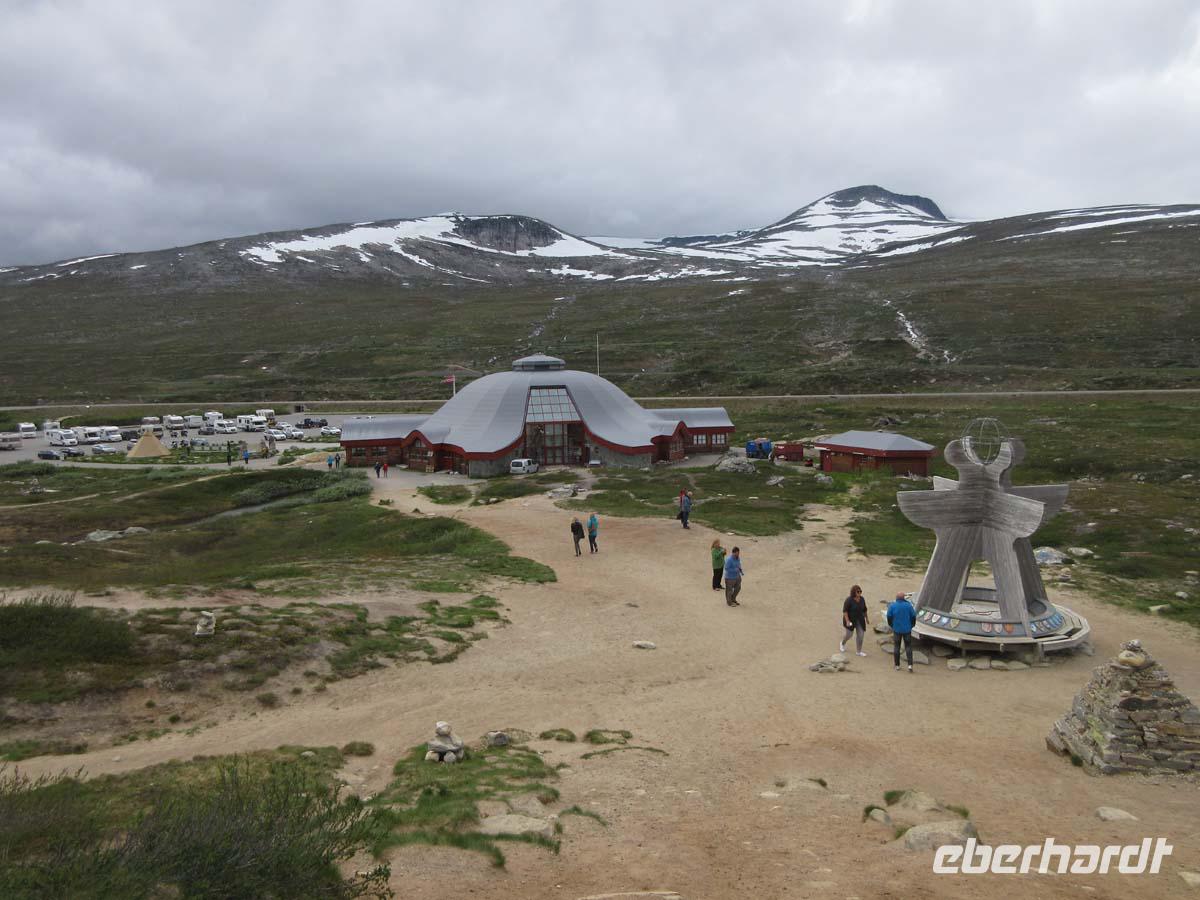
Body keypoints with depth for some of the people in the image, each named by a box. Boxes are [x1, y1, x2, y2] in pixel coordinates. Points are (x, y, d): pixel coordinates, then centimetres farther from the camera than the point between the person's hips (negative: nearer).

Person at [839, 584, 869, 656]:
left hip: (860, 620, 5)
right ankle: (842, 643, 36)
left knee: (860, 635, 2)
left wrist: (866, 618, 16)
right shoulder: (849, 600, -21)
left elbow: (864, 609, 9)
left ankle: (859, 651, 14)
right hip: (850, 620, -5)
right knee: (849, 635, 6)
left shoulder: (862, 599, -4)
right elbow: (845, 610, -20)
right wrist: (847, 621, -26)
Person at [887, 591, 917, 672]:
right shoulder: (908, 605, -5)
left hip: (897, 629, 0)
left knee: (896, 647, 10)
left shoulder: (892, 606, -6)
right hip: (907, 629, 0)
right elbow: (913, 616, -2)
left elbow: (889, 617, -3)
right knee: (908, 647, 7)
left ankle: (897, 665, 12)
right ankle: (910, 665, -4)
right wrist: (911, 626, 13)